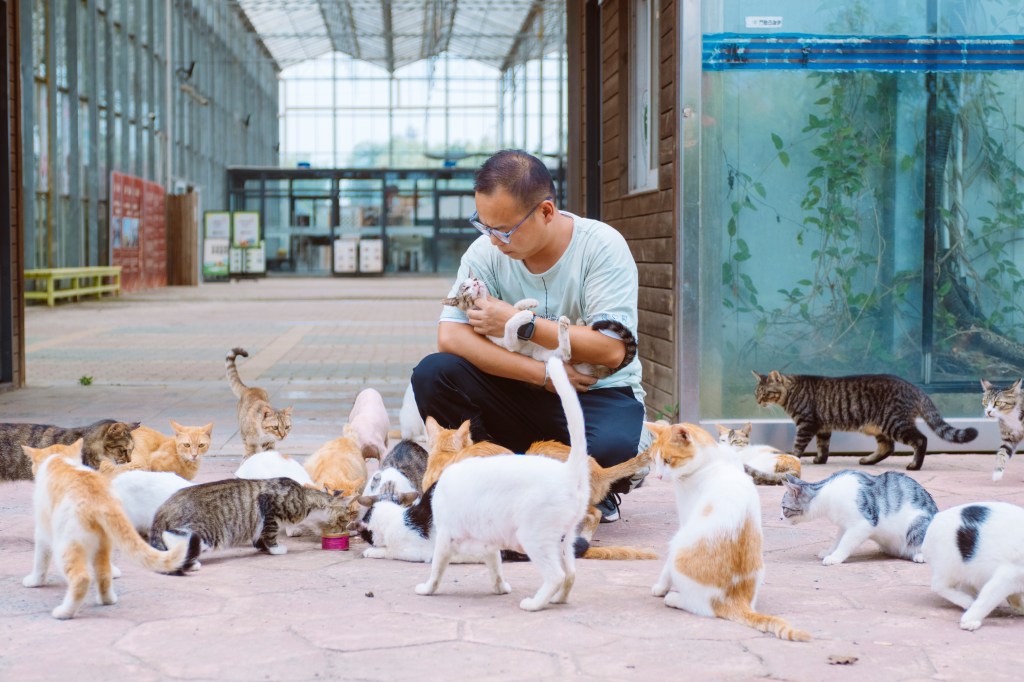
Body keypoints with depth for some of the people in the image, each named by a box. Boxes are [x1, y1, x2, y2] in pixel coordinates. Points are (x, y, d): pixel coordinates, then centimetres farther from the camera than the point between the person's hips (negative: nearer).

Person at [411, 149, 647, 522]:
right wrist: (543, 374, -23)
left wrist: (519, 323, -19)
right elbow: (450, 337, -16)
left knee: (612, 446, -37)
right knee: (432, 374, -21)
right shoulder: (486, 251, -5)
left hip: (598, 394, -3)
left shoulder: (603, 246, -13)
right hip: (521, 394, 3)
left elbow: (611, 350, -19)